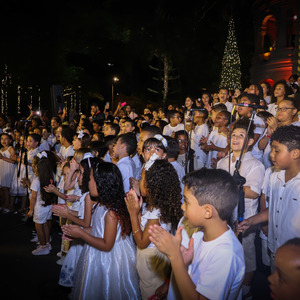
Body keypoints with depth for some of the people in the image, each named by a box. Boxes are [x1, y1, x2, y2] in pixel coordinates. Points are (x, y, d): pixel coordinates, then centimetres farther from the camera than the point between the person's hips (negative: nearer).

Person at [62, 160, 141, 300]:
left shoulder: (111, 212, -28)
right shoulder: (100, 205, 0)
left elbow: (107, 245, -24)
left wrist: (81, 234, -20)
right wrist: (77, 231, 0)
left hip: (108, 260, -9)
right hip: (96, 257, 9)